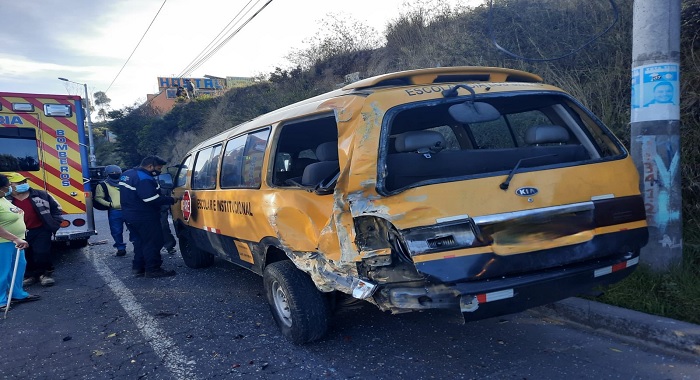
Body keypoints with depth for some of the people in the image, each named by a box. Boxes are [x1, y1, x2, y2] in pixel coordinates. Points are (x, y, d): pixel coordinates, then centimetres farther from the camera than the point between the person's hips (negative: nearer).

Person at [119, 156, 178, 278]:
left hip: (130, 215, 10)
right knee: (153, 242, -2)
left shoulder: (127, 174, 11)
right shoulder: (144, 179, -23)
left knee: (140, 241, 19)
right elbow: (152, 199, -29)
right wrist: (171, 200, -21)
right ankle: (153, 269, 2)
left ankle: (138, 267, 25)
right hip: (145, 218, -10)